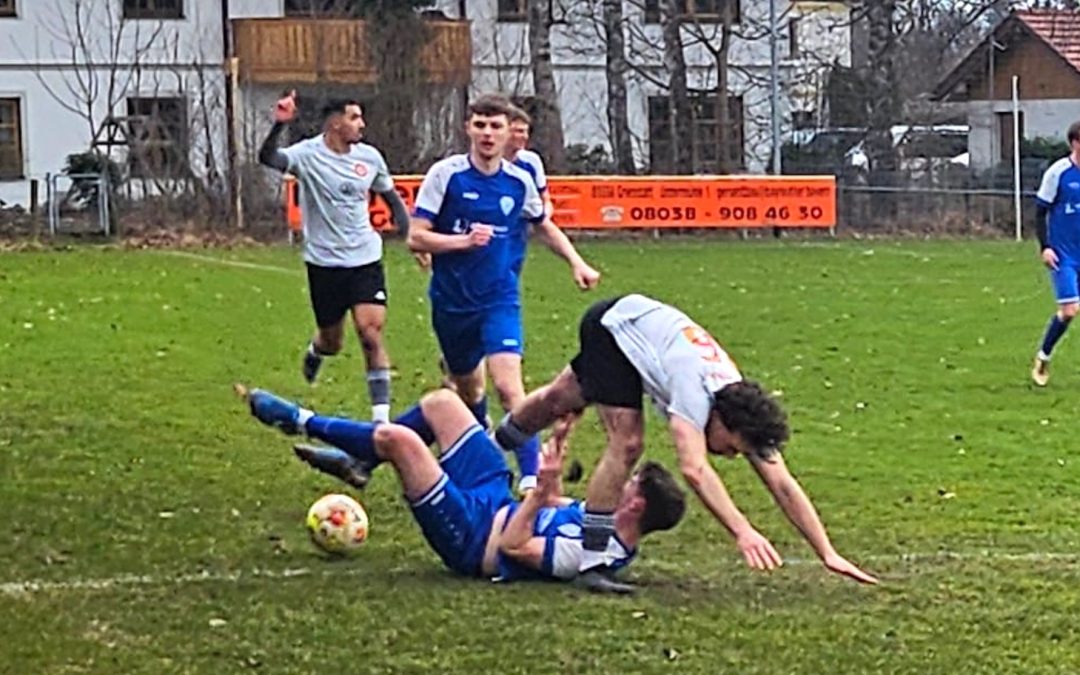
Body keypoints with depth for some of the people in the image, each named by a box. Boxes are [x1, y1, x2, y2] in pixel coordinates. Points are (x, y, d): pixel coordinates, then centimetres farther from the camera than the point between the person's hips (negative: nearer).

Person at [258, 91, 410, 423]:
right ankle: (315, 352, 50)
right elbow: (268, 158, -31)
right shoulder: (308, 154, -11)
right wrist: (279, 125, -48)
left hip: (365, 258, 2)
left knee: (371, 333, -14)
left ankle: (381, 415, -10)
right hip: (324, 262, -2)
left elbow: (392, 198, 17)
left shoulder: (370, 157, 2)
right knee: (332, 341, 11)